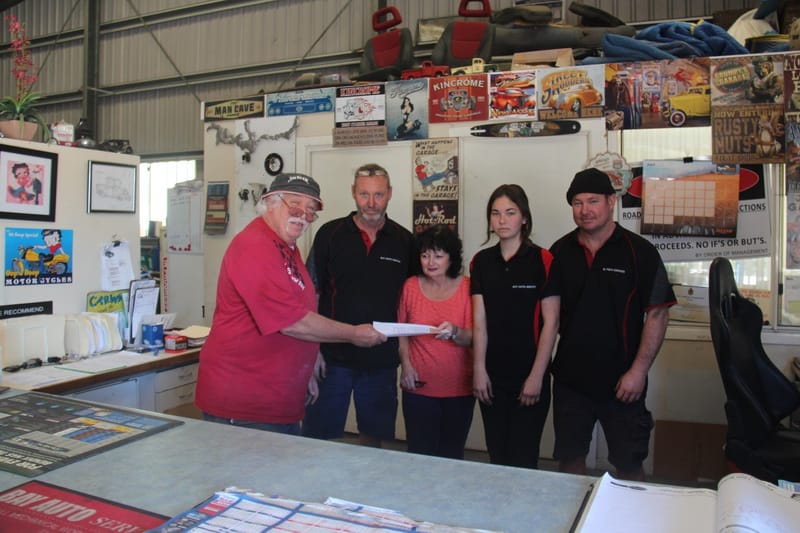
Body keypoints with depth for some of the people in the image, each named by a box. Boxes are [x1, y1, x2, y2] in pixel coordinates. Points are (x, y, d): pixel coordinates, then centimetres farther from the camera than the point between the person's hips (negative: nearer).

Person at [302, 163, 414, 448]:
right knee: (318, 436, 7)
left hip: (382, 359, 2)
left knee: (373, 435, 15)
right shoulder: (330, 234, -2)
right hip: (333, 356, -1)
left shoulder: (404, 241, 2)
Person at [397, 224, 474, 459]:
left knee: (451, 455, 10)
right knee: (419, 453, 4)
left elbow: (473, 338, -7)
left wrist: (455, 332, -27)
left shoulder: (467, 288, -4)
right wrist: (405, 363, -4)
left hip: (459, 389, 0)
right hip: (418, 387, 1)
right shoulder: (411, 286, 1)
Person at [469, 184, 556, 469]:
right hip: (493, 374, 3)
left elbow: (550, 322, -8)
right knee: (496, 454, 13)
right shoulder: (481, 261, 4)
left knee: (523, 458, 4)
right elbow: (479, 320, 2)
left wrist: (537, 376, -10)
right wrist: (479, 369, -4)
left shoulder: (542, 260, -7)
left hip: (529, 374, -3)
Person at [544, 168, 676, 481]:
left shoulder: (640, 252, -6)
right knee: (569, 458, 15)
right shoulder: (559, 252, 3)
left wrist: (638, 371, -11)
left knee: (629, 465, 8)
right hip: (569, 378, 3)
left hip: (621, 382, -3)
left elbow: (657, 314, -7)